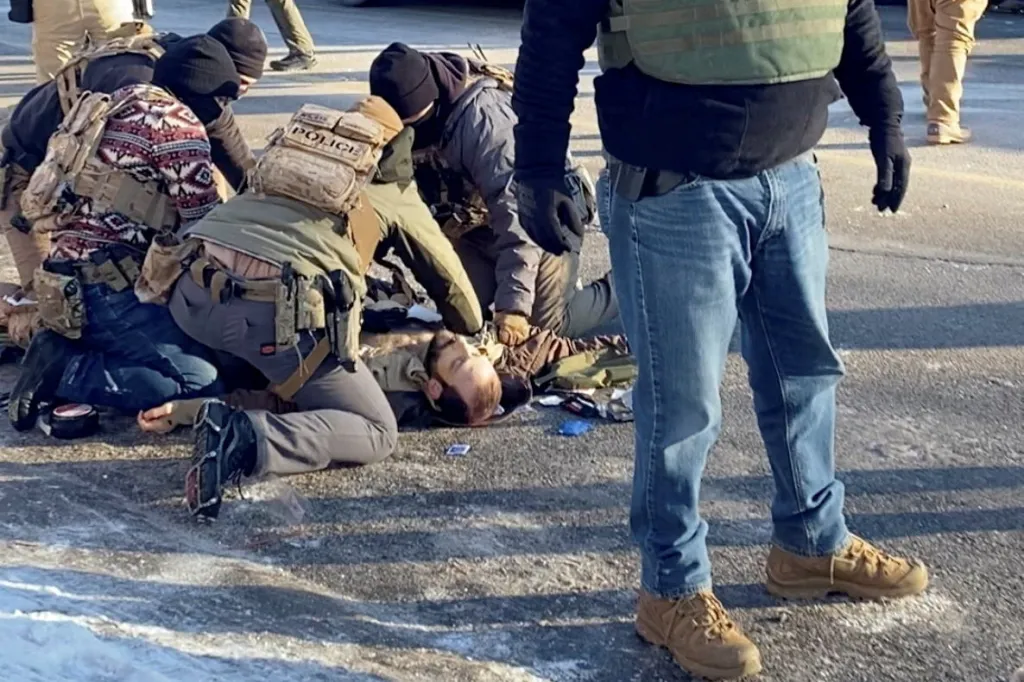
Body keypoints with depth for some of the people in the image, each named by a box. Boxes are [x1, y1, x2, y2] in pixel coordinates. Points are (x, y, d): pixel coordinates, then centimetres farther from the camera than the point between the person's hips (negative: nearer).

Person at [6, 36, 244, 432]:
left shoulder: (120, 105, 21)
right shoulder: (176, 120, -7)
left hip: (74, 279, 10)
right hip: (105, 284, -10)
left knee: (202, 350, 13)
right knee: (202, 383, -15)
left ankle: (65, 347, 6)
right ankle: (62, 372, -12)